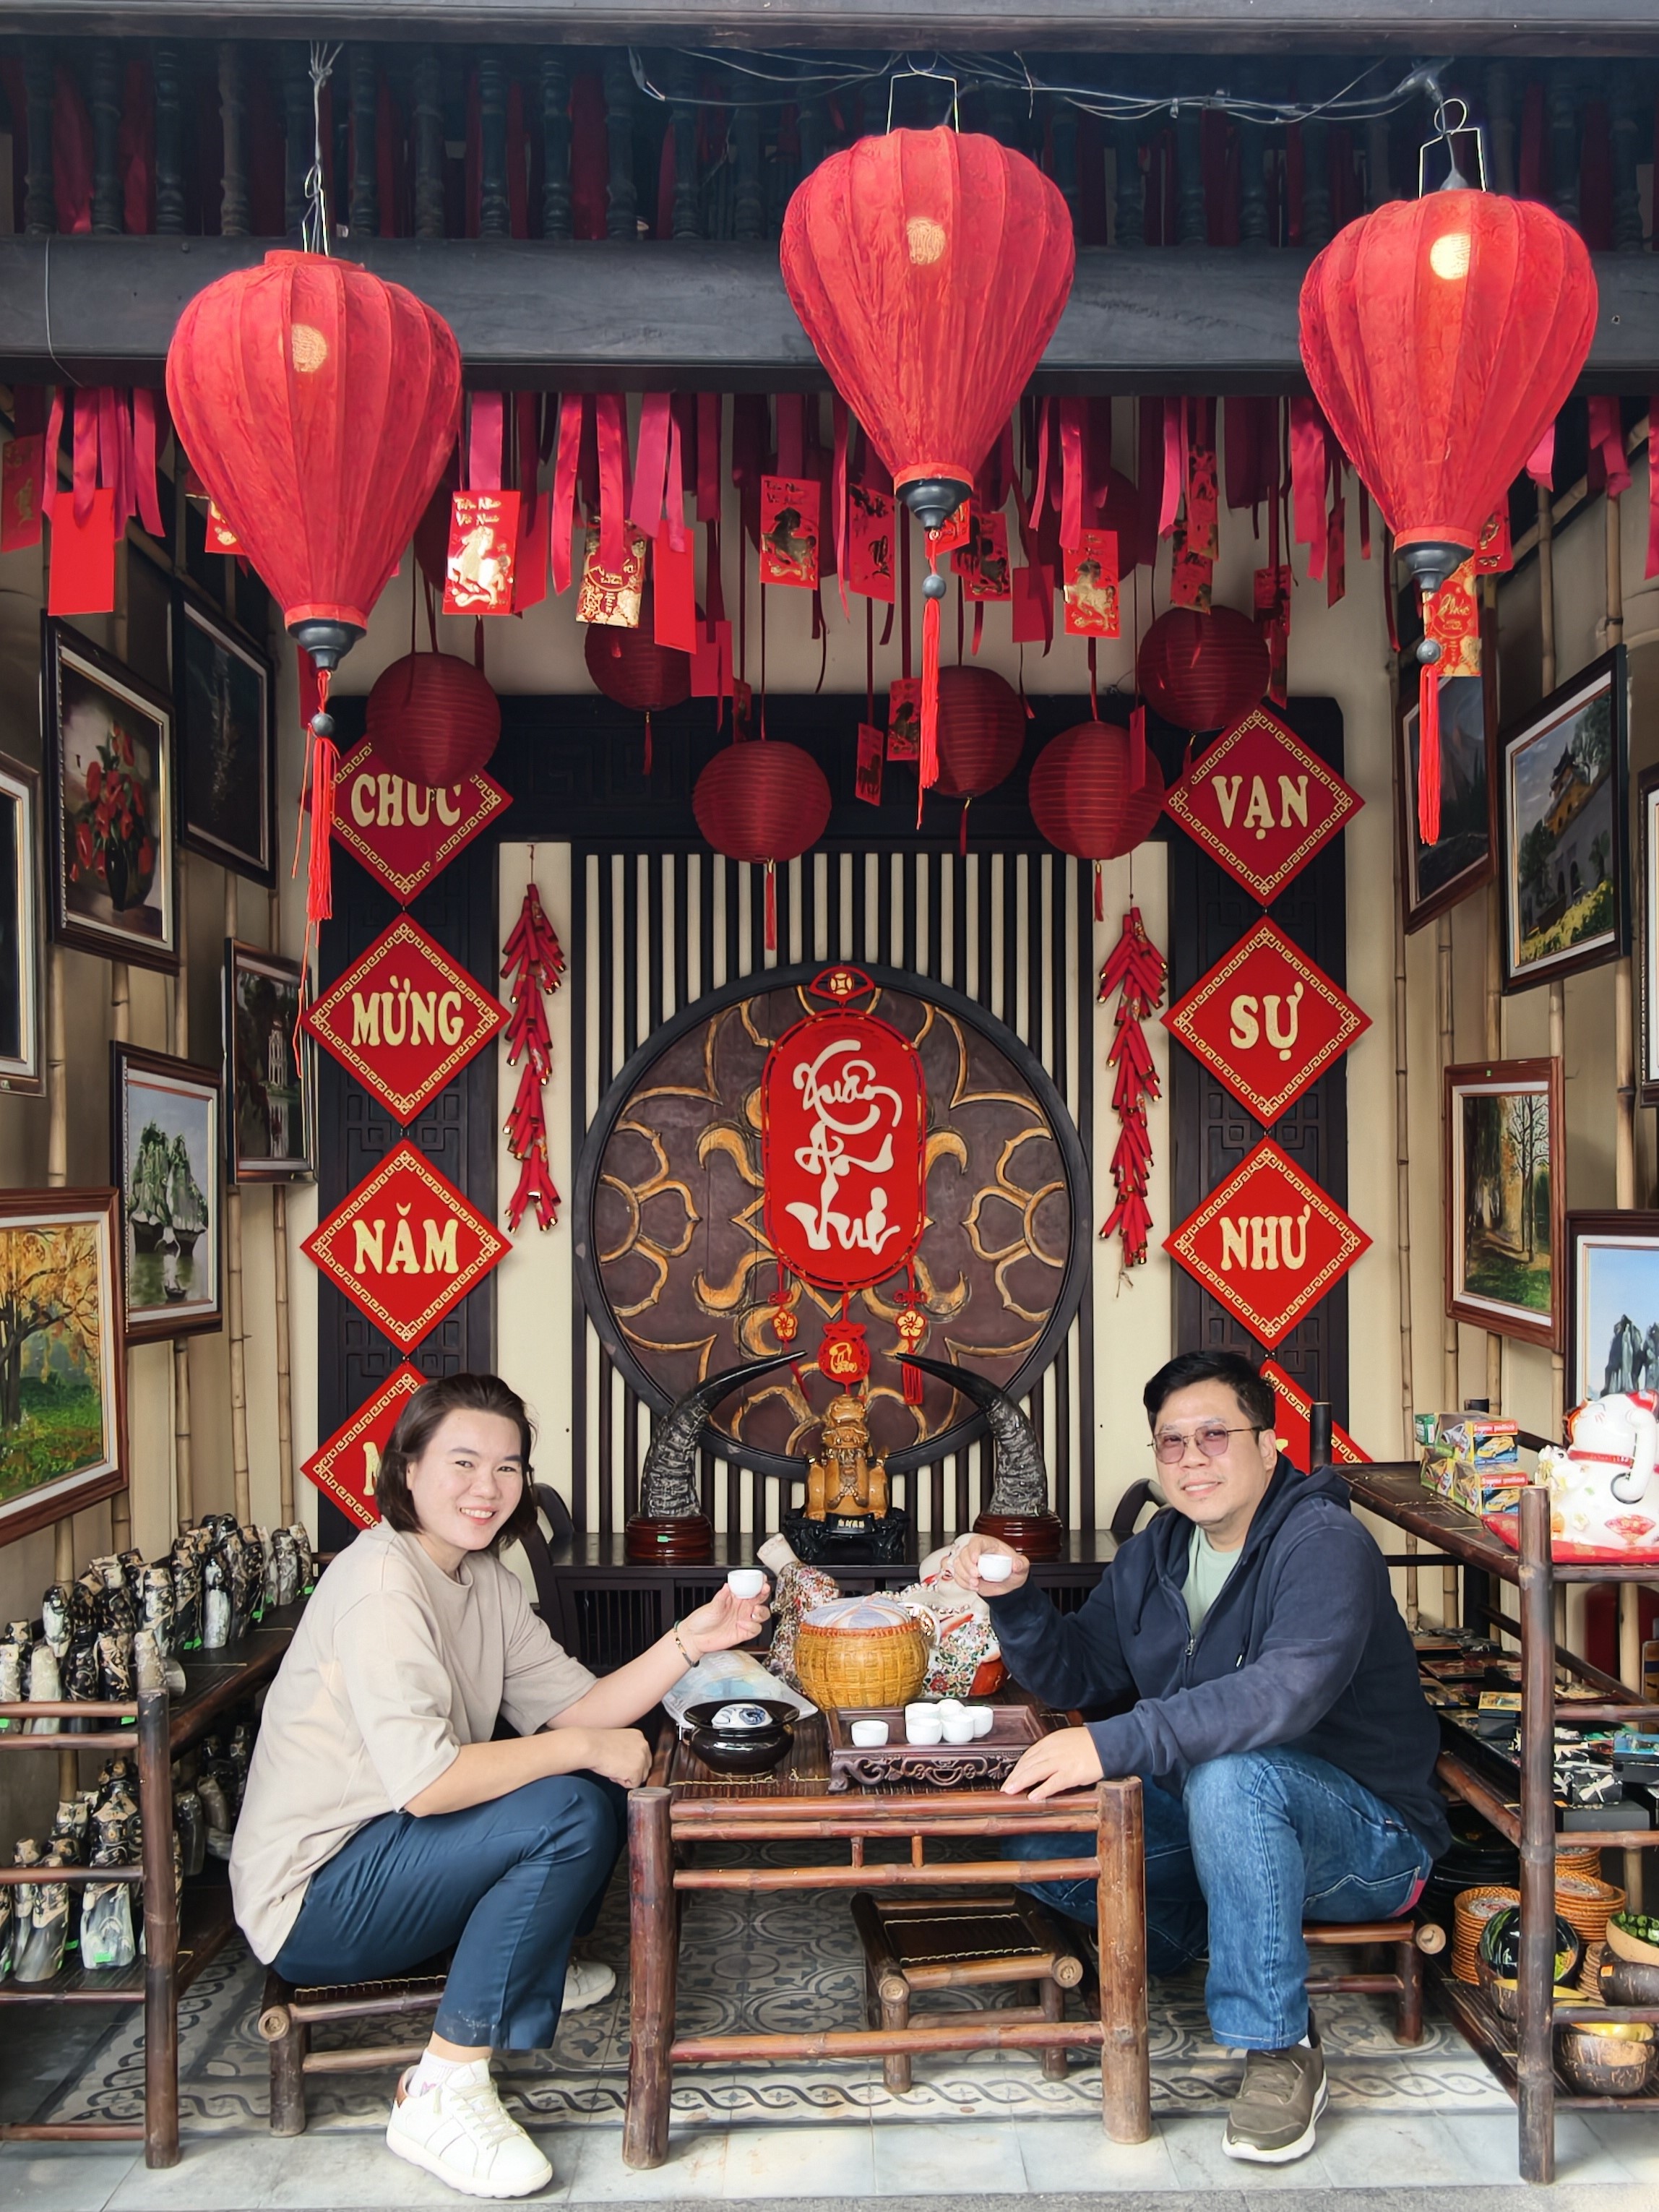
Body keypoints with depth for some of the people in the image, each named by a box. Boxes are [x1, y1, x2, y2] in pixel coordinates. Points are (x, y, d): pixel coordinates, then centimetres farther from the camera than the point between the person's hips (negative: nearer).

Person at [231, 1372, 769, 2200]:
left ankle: (533, 1968, 24)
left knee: (601, 1785, 2)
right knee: (570, 1811, -23)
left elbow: (576, 1709, 2)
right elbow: (425, 1783, -31)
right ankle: (441, 2096, -15)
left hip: (384, 1852, 9)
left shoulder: (485, 1579, 6)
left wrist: (688, 1642, -10)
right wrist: (582, 1748, -22)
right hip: (311, 1898, -9)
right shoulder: (381, 1579, -23)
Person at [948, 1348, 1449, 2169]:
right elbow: (1079, 1676, 8)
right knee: (1036, 1840, -10)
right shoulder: (1154, 1555, 5)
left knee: (1229, 1774, -37)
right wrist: (1014, 1601, -12)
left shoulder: (1324, 1543, -20)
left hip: (1370, 1838, -7)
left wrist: (1113, 1744, -42)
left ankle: (1280, 2048, -19)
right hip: (1216, 1822, 7)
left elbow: (1286, 1692, -36)